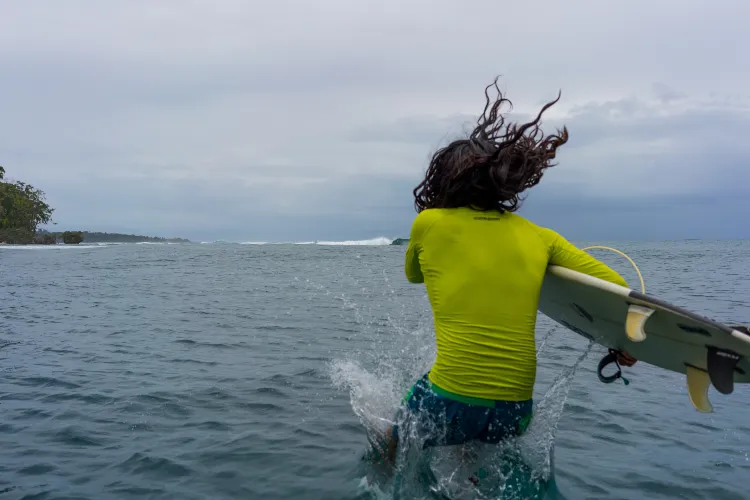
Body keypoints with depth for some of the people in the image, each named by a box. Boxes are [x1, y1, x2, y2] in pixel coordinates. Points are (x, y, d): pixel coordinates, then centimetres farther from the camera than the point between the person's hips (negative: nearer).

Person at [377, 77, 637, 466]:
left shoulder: (428, 223, -2)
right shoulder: (539, 237, 4)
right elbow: (615, 286, 5)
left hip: (448, 406, -3)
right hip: (517, 414, 4)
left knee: (393, 445, 28)